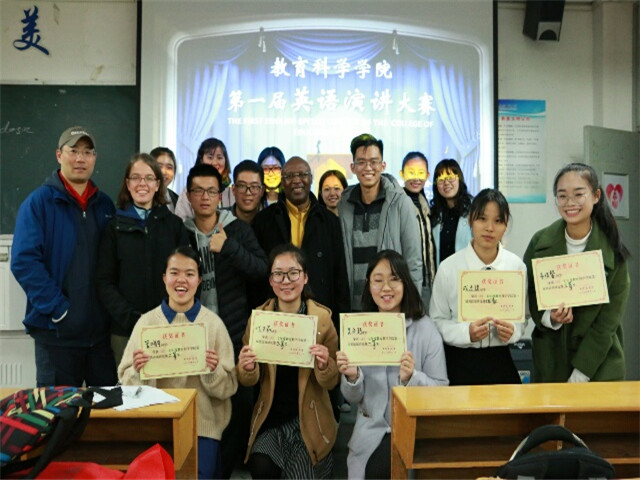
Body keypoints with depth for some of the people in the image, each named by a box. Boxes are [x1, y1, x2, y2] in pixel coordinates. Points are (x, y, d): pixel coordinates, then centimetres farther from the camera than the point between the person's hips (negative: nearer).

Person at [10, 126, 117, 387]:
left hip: (102, 329, 4)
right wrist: (58, 309, -17)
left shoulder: (105, 205, 9)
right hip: (57, 330, -4)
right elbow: (24, 261, -12)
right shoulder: (38, 202, -4)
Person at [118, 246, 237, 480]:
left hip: (203, 425, -1)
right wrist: (137, 371, -21)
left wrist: (213, 371, -22)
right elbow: (126, 382, 0)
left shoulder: (213, 323, -3)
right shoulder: (147, 322, 1)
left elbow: (228, 388, -2)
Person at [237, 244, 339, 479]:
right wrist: (247, 368, -20)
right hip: (270, 419, 1)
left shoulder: (322, 317, -8)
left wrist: (324, 365, -23)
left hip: (309, 419, -1)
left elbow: (331, 382, -2)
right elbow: (249, 381, 2)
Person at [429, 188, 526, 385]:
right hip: (459, 362, -2)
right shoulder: (448, 268, -9)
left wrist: (512, 331, -14)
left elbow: (523, 317, 7)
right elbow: (436, 321, -5)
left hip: (499, 361, 2)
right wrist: (465, 332, -22)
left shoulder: (516, 266, -2)